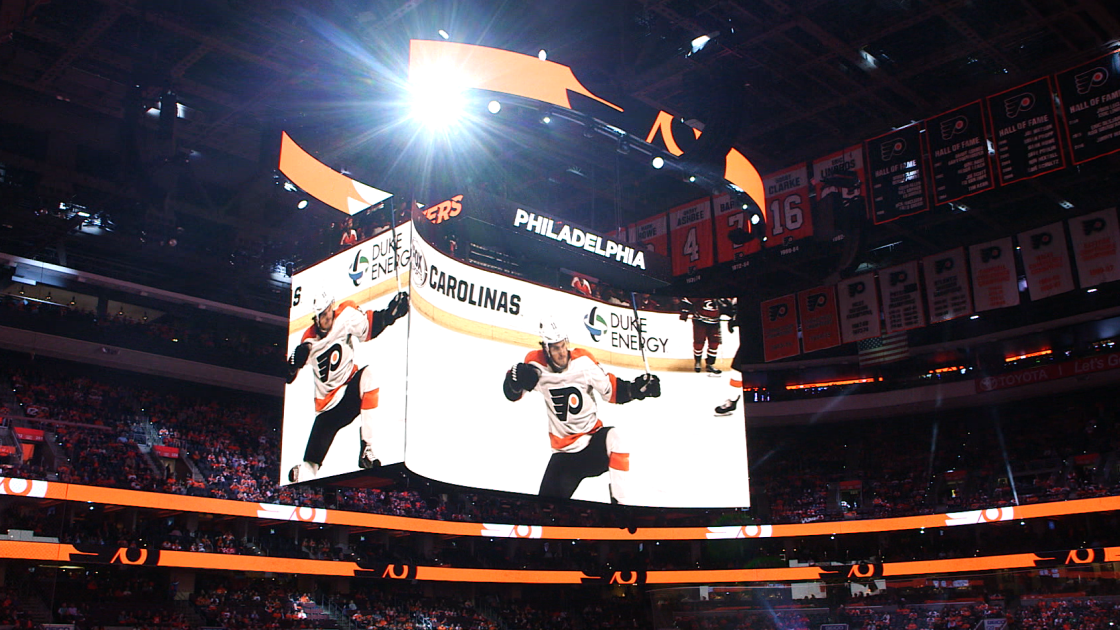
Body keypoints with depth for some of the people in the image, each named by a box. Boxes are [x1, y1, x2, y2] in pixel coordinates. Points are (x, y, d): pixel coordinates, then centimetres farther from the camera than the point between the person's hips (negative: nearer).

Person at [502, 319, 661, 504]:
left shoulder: (583, 361, -12)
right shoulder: (536, 364, -10)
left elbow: (611, 389, -4)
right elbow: (511, 394, -3)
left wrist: (636, 388, -22)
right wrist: (516, 378, -26)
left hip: (593, 437, 0)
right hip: (564, 450, 1)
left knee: (615, 438, -35)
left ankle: (619, 501, -27)